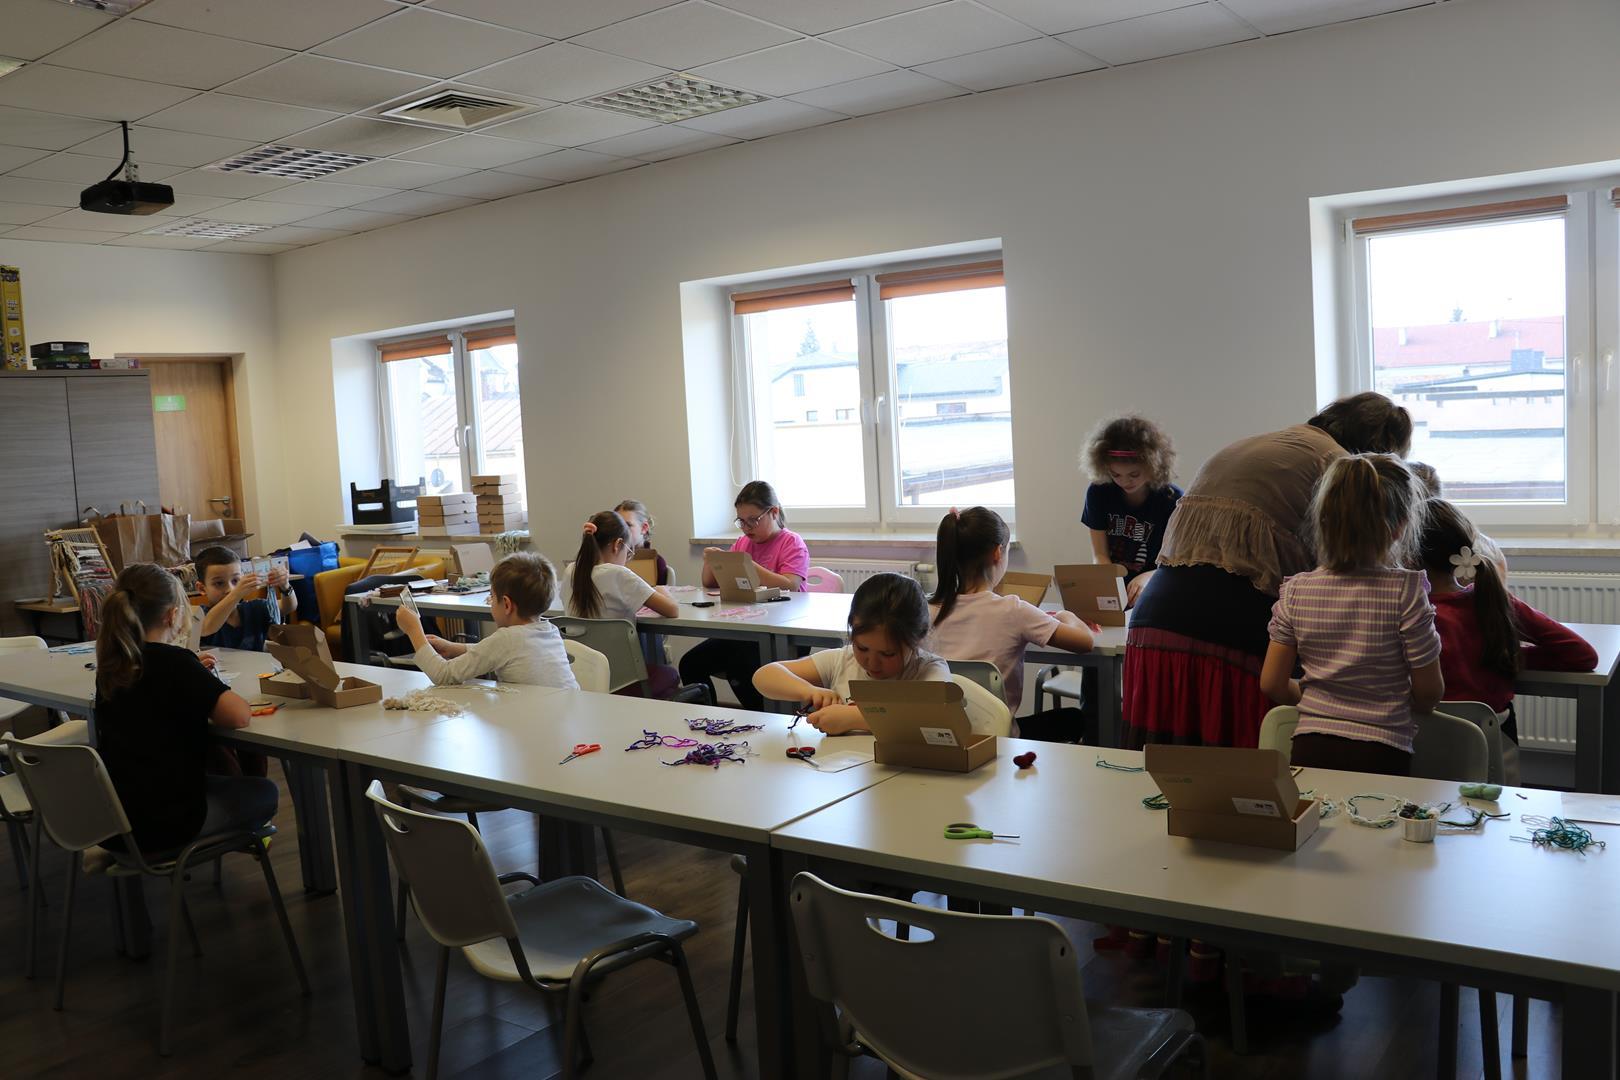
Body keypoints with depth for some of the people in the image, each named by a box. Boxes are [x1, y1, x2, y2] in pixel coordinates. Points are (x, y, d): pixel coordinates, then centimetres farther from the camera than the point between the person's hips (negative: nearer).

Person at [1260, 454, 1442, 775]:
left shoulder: (1296, 592, 1)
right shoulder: (1406, 591, -7)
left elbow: (1272, 684, 6)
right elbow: (1428, 691, -1)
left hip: (1309, 749, 3)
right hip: (1381, 756, -3)